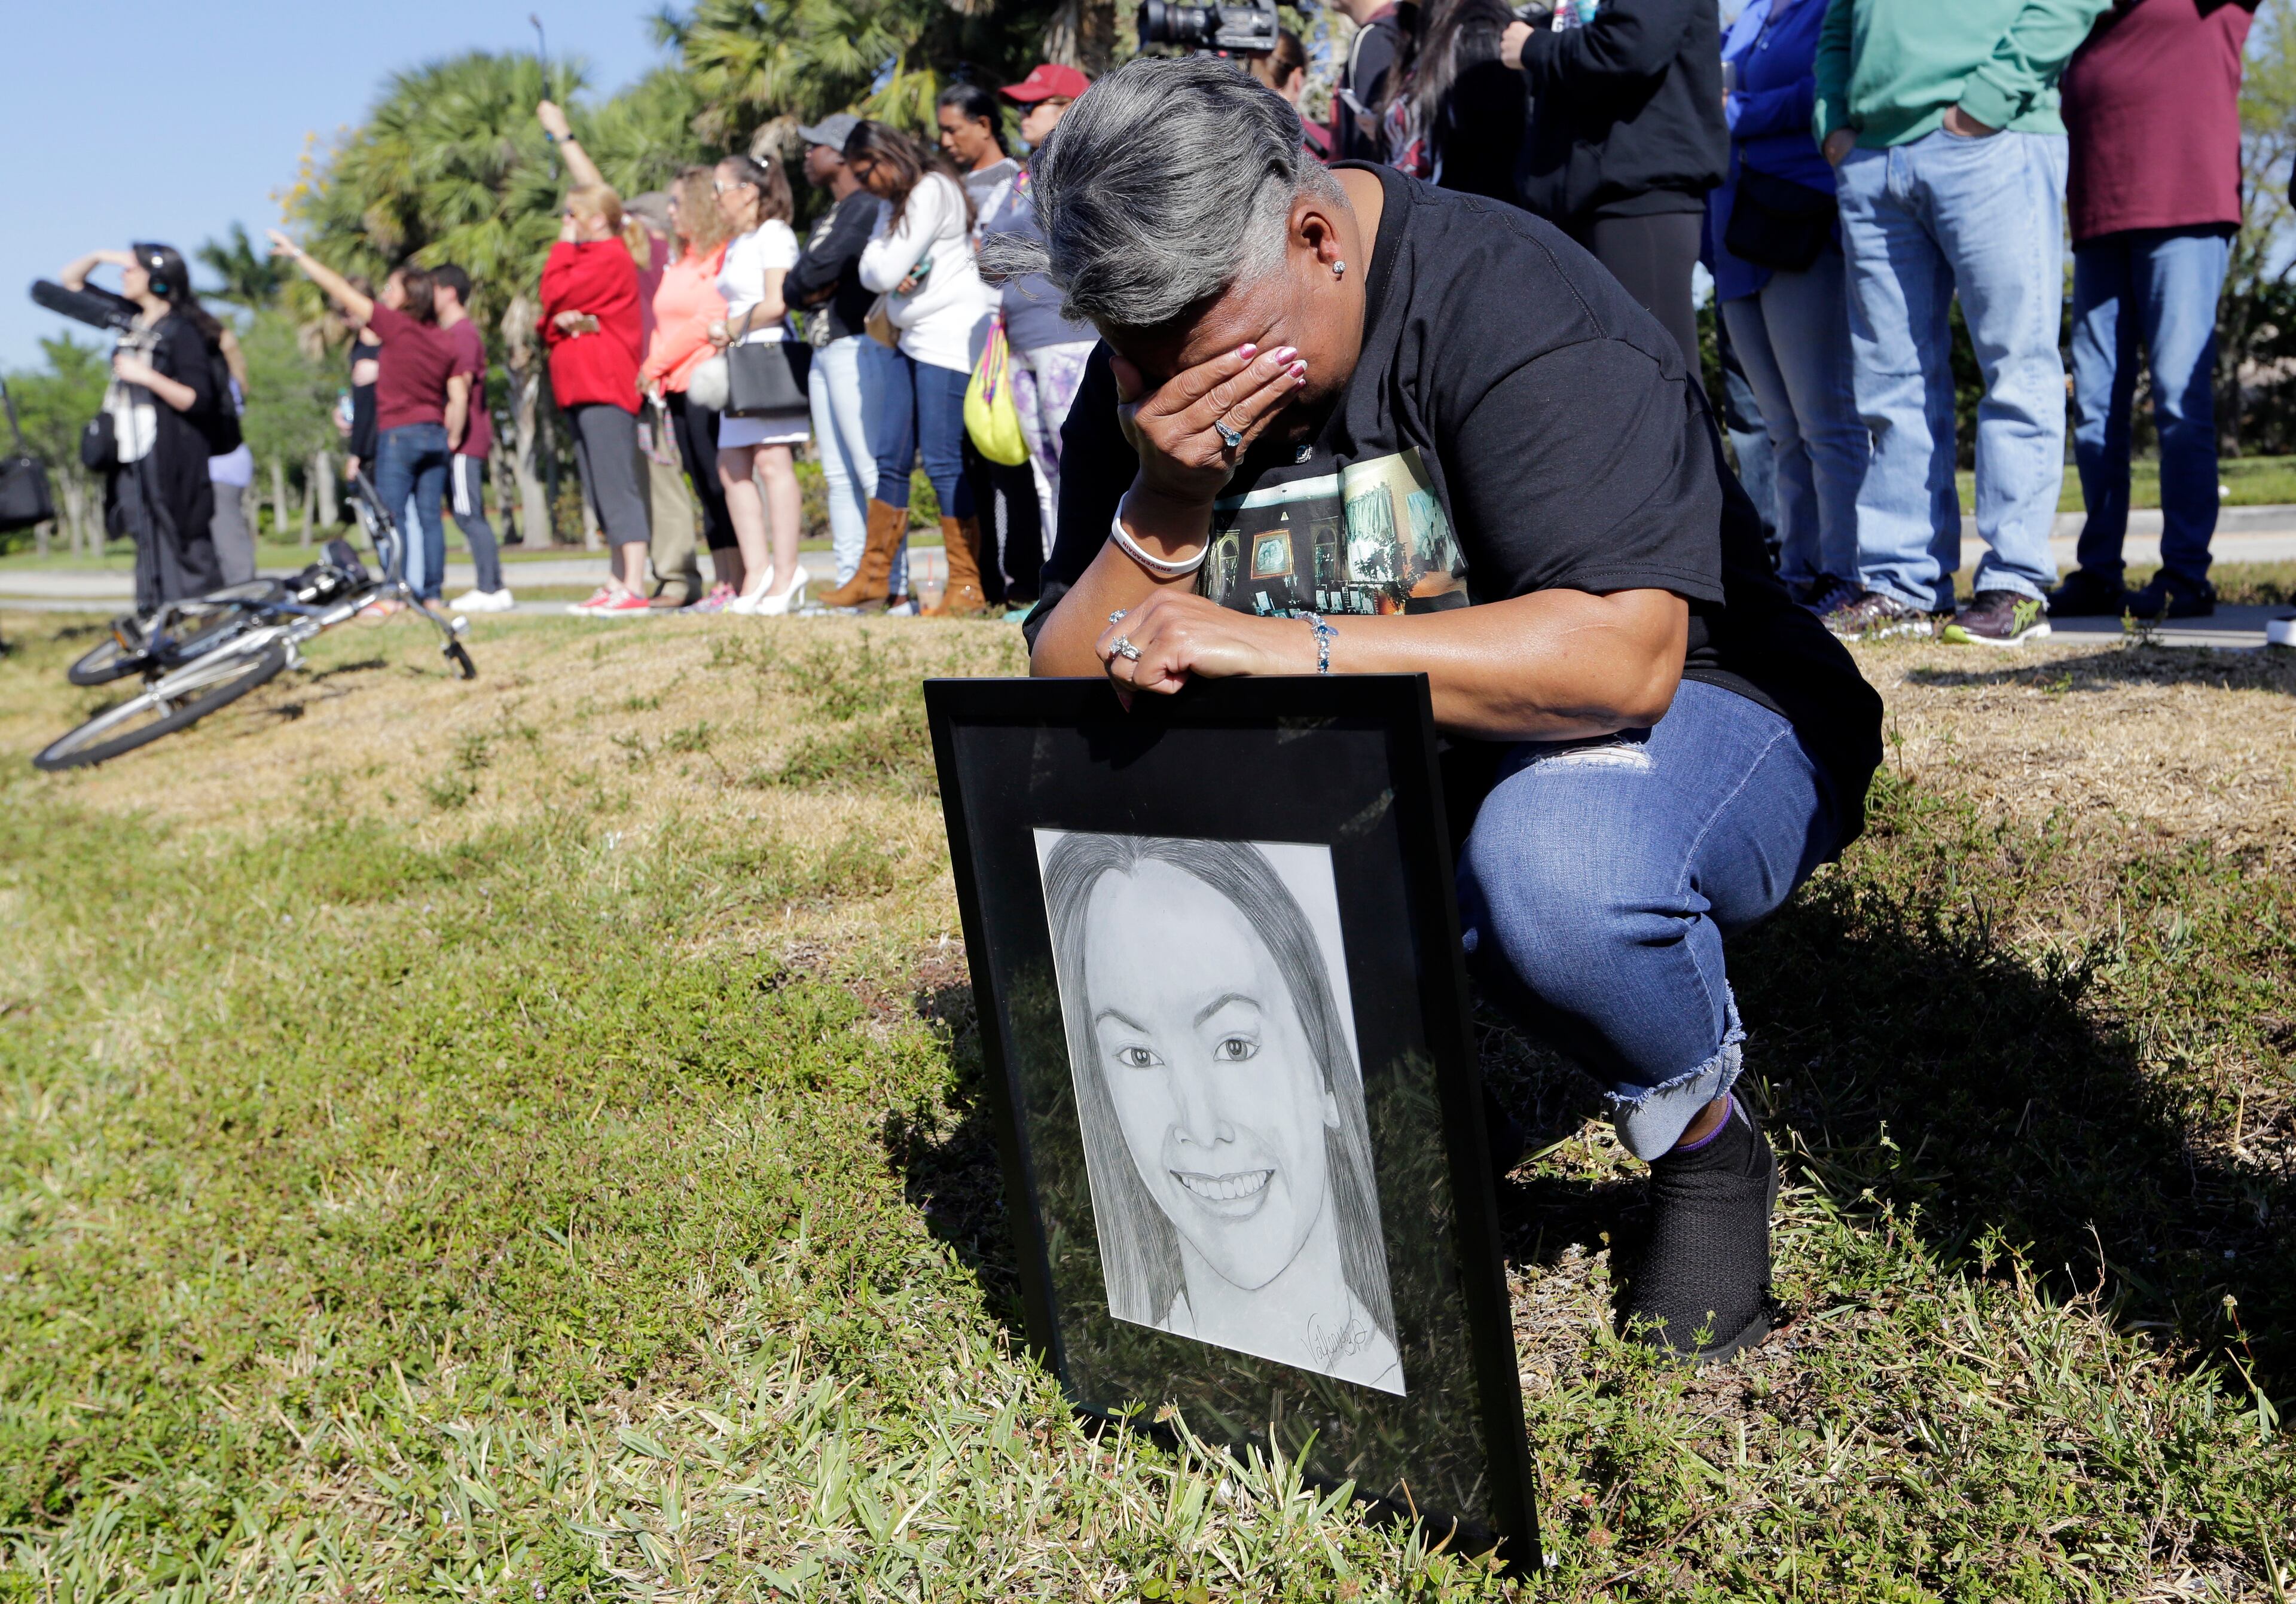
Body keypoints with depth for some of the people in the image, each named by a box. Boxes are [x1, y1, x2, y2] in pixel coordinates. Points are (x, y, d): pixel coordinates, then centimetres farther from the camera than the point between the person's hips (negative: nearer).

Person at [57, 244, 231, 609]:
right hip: (132, 459, 7)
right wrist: (99, 257, 7)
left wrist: (147, 376, -19)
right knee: (149, 550, 7)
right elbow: (71, 281, 24)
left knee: (185, 551, -9)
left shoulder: (182, 331, -9)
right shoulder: (131, 318, 12)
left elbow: (199, 400, -15)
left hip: (172, 461, -7)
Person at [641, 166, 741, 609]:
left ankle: (738, 584, -9)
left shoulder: (723, 257, -6)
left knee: (720, 484, -10)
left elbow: (709, 320, -13)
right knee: (704, 489, 6)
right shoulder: (680, 263, 21)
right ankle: (721, 584, 8)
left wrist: (656, 363, -8)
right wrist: (653, 371, 6)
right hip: (677, 386, 9)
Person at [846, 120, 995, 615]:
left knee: (943, 461, -11)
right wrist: (893, 277, -9)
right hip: (916, 341, 10)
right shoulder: (897, 202, 19)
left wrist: (888, 272, 5)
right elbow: (871, 271, 11)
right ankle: (875, 576, 17)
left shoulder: (932, 191, -11)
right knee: (891, 457, 9)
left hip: (951, 337, -10)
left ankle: (968, 588, -7)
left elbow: (889, 270, -17)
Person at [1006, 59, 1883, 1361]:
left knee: (1555, 862, -39)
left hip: (1693, 720, -5)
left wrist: (1285, 646, -37)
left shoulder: (1503, 305, -22)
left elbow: (1624, 656, -33)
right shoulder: (1150, 380, -4)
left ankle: (1705, 1139, -5)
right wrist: (1160, 508, -25)